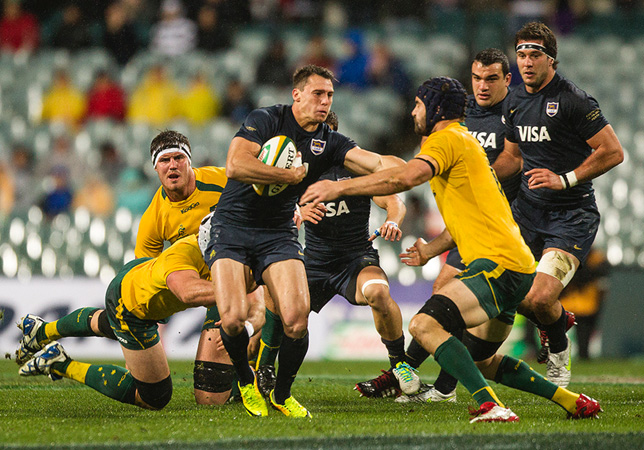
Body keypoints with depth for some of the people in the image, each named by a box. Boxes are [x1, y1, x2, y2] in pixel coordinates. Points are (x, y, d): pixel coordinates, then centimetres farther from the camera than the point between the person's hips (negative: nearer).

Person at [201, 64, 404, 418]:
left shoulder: (329, 142, 4)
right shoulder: (265, 120, -8)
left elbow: (376, 163, -10)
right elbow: (235, 165, -23)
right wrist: (293, 175, -17)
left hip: (278, 235, 3)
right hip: (232, 227, -3)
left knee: (297, 319, -17)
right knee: (233, 318, -20)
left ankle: (281, 395, 9)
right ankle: (245, 381, 12)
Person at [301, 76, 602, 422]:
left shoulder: (447, 138, -6)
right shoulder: (465, 141, 26)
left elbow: (406, 177, -25)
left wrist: (339, 187, -21)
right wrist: (430, 251, 39)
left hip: (498, 264, -11)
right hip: (517, 265, 11)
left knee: (425, 325, -25)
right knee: (481, 360, 22)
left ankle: (490, 406, -33)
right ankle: (572, 401, 26)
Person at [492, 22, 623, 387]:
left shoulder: (572, 100, -12)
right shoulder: (514, 101, 11)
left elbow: (613, 152, -12)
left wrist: (565, 179, -18)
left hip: (572, 215, -7)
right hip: (528, 209, 7)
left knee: (541, 299, -21)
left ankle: (559, 350, 11)